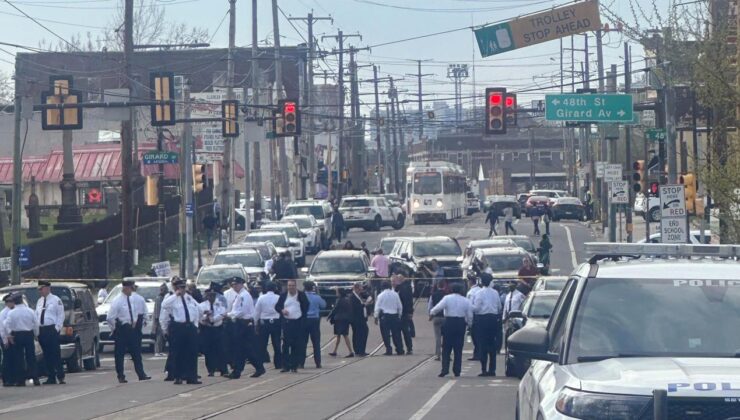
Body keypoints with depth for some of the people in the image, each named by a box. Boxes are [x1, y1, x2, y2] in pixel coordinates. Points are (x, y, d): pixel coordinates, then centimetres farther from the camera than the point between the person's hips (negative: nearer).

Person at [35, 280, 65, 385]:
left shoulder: (56, 300, -1)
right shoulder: (39, 301, 17)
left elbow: (61, 315, -4)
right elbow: (36, 316, 18)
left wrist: (57, 327, -13)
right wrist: (37, 328, 5)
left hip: (52, 329, -6)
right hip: (41, 330, 6)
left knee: (56, 354, -9)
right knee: (47, 355, 6)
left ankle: (60, 376, -9)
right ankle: (51, 377, 9)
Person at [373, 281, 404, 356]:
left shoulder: (381, 295, -3)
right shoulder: (395, 294, 4)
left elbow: (377, 307, -3)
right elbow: (400, 306, 9)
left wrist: (376, 317, 4)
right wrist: (399, 315, 19)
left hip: (384, 316, -3)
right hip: (395, 316, 3)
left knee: (386, 334, 0)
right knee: (396, 333, 7)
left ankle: (389, 350, -5)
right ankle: (400, 350, 6)